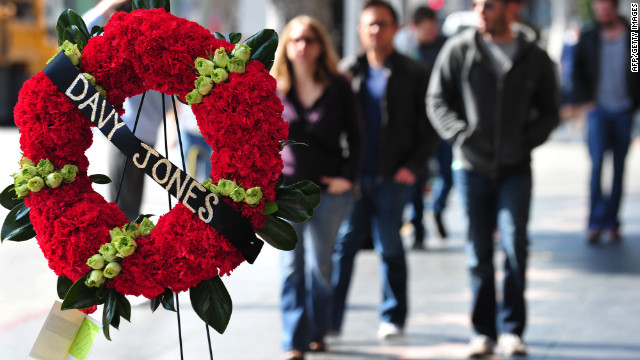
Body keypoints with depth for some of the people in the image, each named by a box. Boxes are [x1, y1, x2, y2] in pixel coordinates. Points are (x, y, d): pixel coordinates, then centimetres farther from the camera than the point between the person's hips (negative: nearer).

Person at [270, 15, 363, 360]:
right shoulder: (274, 89, 0)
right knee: (291, 267, -2)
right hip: (286, 189, 0)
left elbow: (354, 135, 5)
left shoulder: (338, 87, -1)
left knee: (320, 266, 8)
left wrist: (348, 176, -4)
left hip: (329, 190, 0)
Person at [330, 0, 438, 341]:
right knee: (341, 245, -2)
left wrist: (413, 166, -6)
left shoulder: (414, 74, 3)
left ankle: (392, 317, 16)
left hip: (392, 178, -2)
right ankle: (328, 318, 2)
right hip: (353, 175, 2)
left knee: (390, 247, 4)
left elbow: (431, 126, 4)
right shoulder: (347, 71, 10)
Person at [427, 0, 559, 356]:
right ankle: (483, 331, 16)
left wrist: (526, 141, -5)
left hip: (515, 167, 0)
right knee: (479, 252, 6)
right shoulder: (459, 50, 2)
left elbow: (550, 111, 11)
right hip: (472, 166, 1)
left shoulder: (534, 58, 4)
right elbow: (437, 100, 4)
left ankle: (511, 330, 1)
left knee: (515, 244, -11)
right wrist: (462, 134, -11)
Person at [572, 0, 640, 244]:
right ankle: (595, 222, -10)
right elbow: (578, 73, 12)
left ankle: (612, 222, 13)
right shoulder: (589, 38, 6)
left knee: (619, 169, 5)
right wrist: (586, 100, 0)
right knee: (597, 163, -12)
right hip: (598, 109, 0)